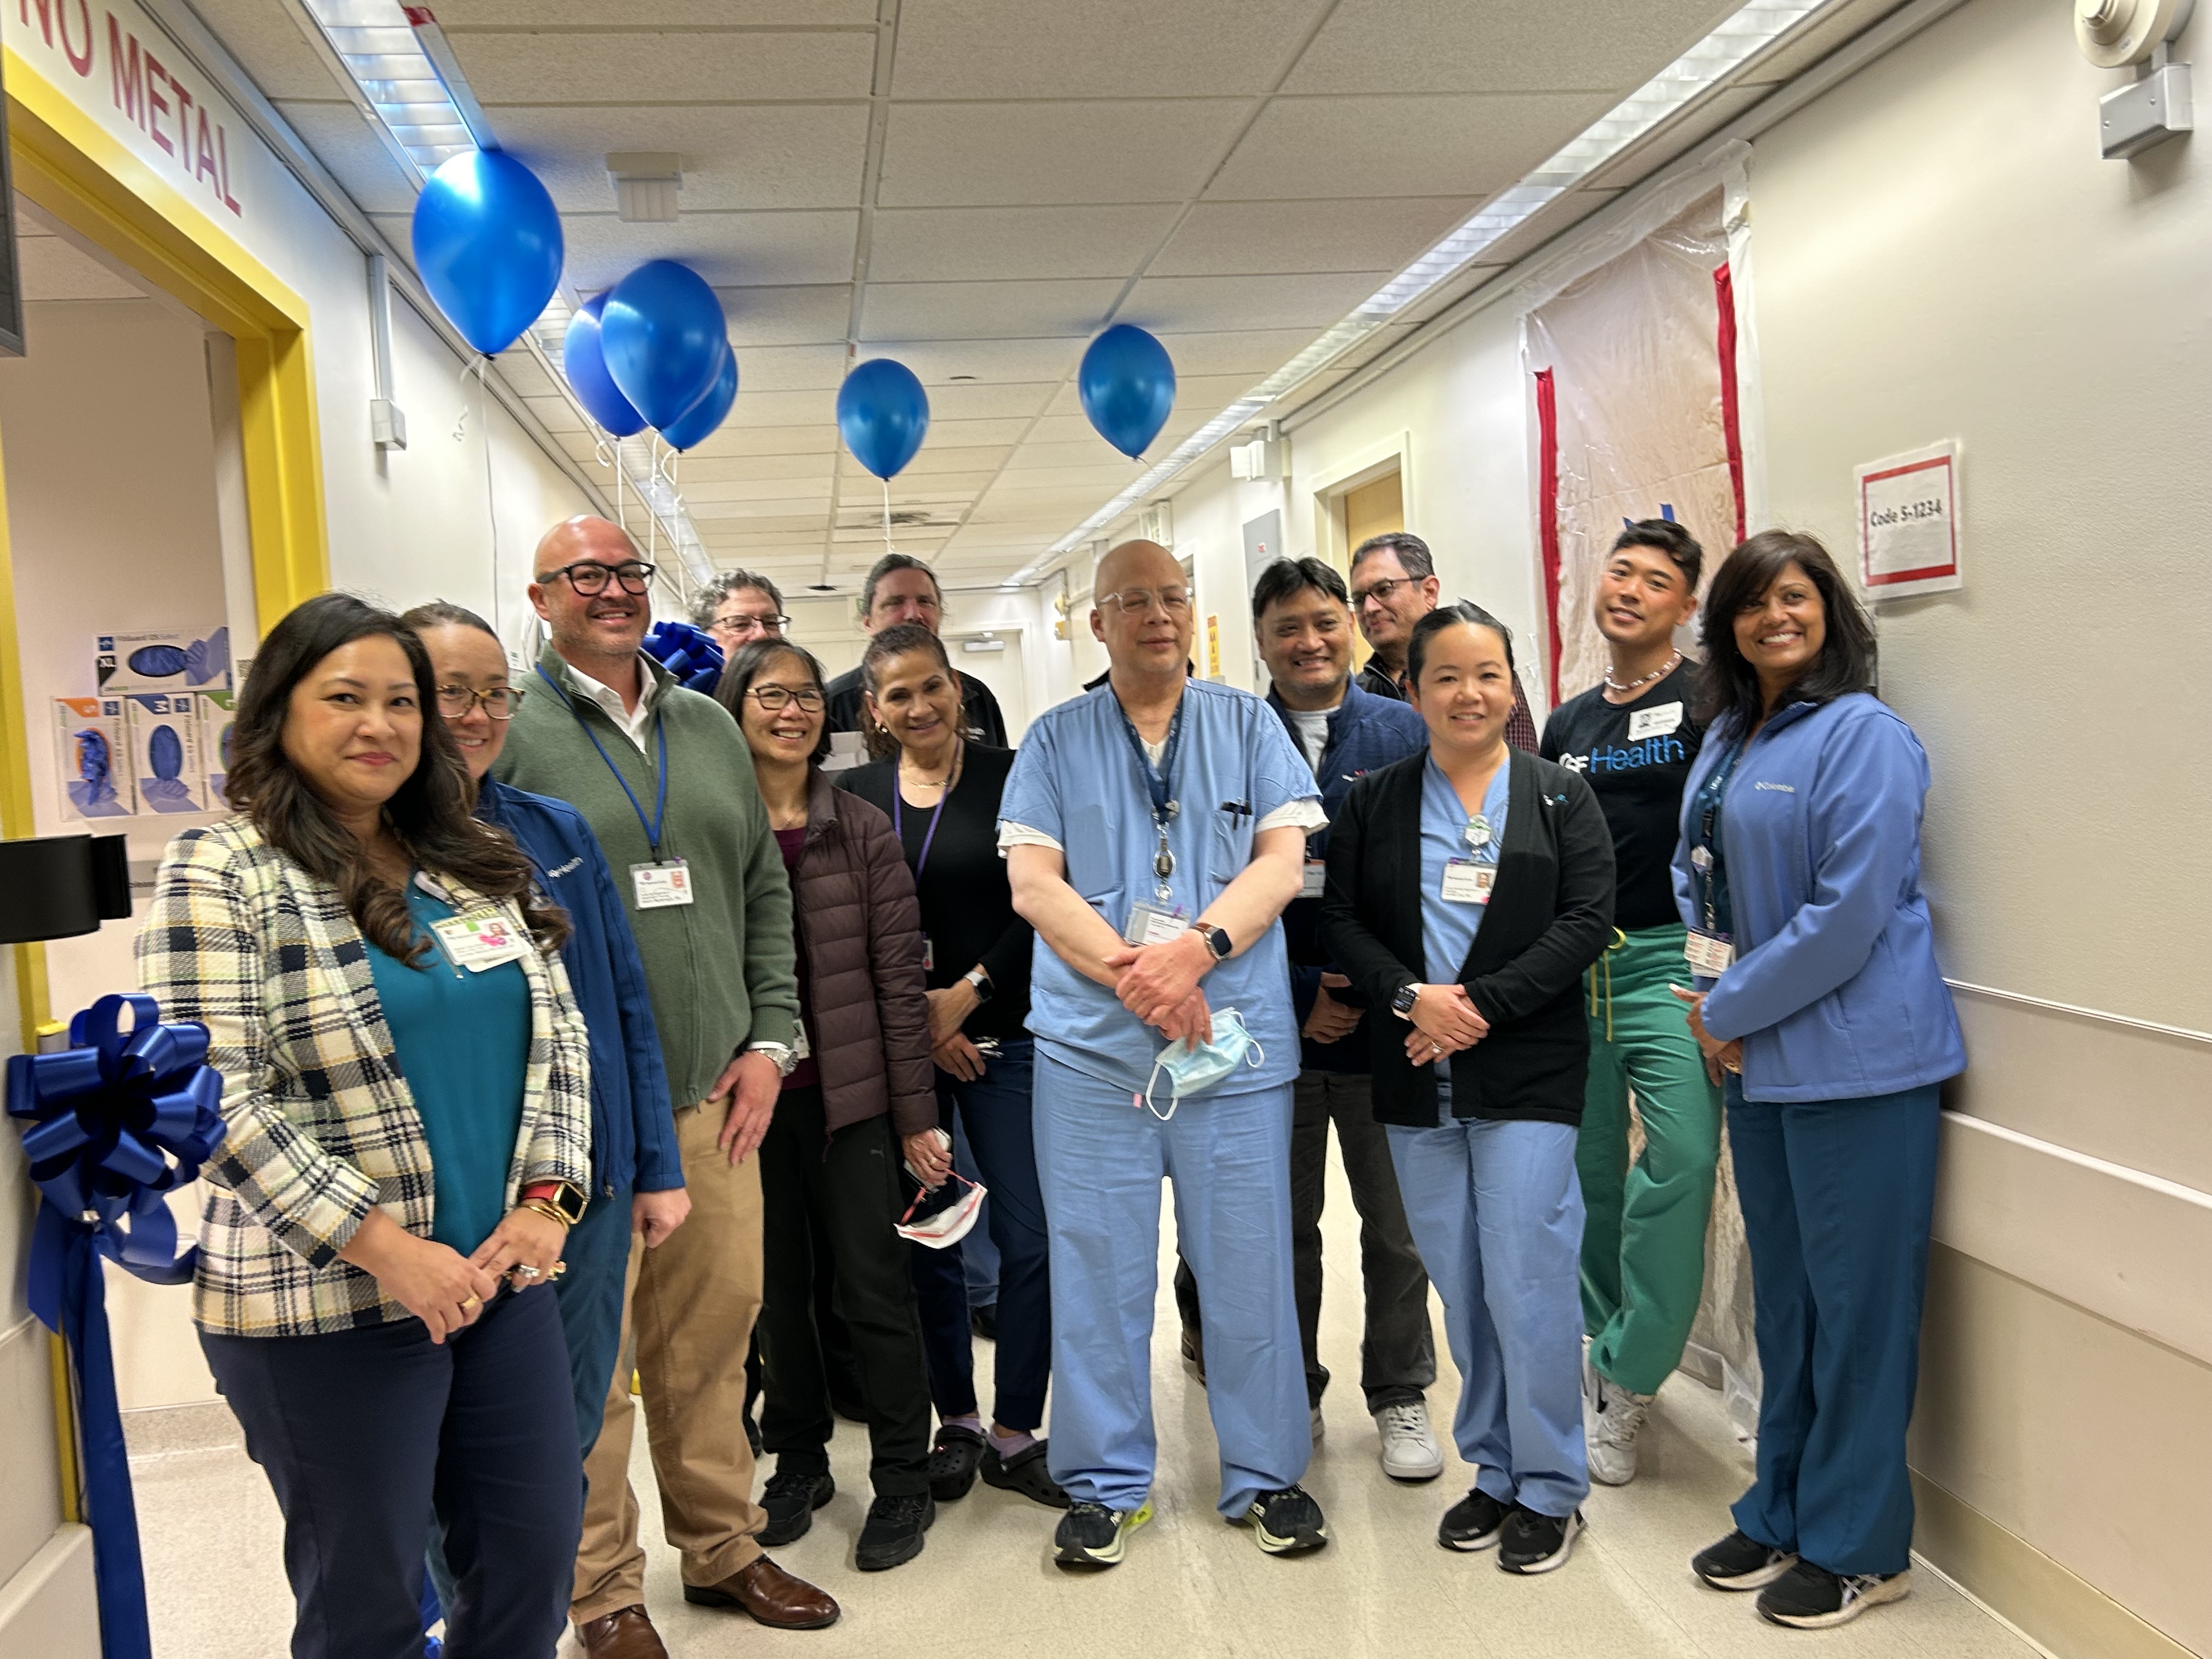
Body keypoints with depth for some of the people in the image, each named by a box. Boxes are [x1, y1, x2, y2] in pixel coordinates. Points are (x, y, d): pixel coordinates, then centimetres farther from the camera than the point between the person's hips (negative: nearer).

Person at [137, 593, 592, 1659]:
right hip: (324, 1310, -5)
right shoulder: (219, 874, -8)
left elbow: (558, 1033, 10)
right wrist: (387, 1250, -18)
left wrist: (547, 1199, -4)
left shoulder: (477, 866, 9)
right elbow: (216, 1099, -16)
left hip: (503, 1276, 6)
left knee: (536, 1553, 14)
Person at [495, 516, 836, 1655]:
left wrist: (769, 1039, 7)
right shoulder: (508, 735, -4)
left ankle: (722, 1547, 32)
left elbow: (764, 891, 16)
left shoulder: (710, 728, 13)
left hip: (714, 1098, 5)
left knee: (714, 1336, 14)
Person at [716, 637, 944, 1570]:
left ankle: (902, 1479, 19)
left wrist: (915, 1111, -3)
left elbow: (899, 977, -1)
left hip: (849, 1097, -1)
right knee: (775, 1290, 13)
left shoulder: (861, 832, 0)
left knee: (874, 1285, 3)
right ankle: (798, 1461, 32)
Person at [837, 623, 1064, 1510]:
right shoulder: (854, 795, 5)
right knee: (928, 1241, 8)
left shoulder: (1011, 777, -1)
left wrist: (967, 994, -9)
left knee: (1030, 1240, -3)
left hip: (1003, 1032, -1)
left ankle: (1015, 1433, 13)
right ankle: (956, 1420, 25)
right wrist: (917, 1020, -7)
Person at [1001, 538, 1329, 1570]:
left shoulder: (1248, 727, 10)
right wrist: (1126, 969, -15)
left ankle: (1265, 1476, 22)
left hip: (1238, 1037, 0)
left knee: (1249, 1264, 6)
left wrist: (1197, 948, -17)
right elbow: (1032, 883, 0)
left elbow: (1281, 864, 0)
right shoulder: (1055, 740, 9)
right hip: (1090, 1044, 0)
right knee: (1096, 1269, 6)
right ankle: (1104, 1485, 21)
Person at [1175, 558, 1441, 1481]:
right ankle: (1292, 1397, 28)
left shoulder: (1407, 735, 2)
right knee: (1282, 1224, 12)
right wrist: (1301, 994, -9)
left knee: (1398, 1222, 8)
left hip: (1386, 1021, 0)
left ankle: (1401, 1398, 26)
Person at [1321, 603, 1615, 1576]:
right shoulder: (1373, 802, 9)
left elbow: (1587, 920, -5)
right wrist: (1412, 999, -13)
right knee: (1458, 1286, 11)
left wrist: (1483, 1004, -14)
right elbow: (1341, 920, 3)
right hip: (1415, 1079, 3)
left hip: (1527, 1074, -3)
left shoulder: (1561, 796, 4)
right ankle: (1494, 1470, 26)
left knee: (1526, 1281, -3)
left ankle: (1549, 1486, 14)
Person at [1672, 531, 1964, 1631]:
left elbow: (1847, 913, -19)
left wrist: (1730, 1009, -11)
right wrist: (1714, 999, 2)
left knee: (1858, 1302, 3)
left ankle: (1857, 1548, 19)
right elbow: (1697, 871, 18)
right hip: (1756, 1063, 8)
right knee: (1782, 1295, 17)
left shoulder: (1864, 736, -13)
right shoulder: (1724, 737, 11)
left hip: (1855, 1062, -8)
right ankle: (1782, 1516, 32)